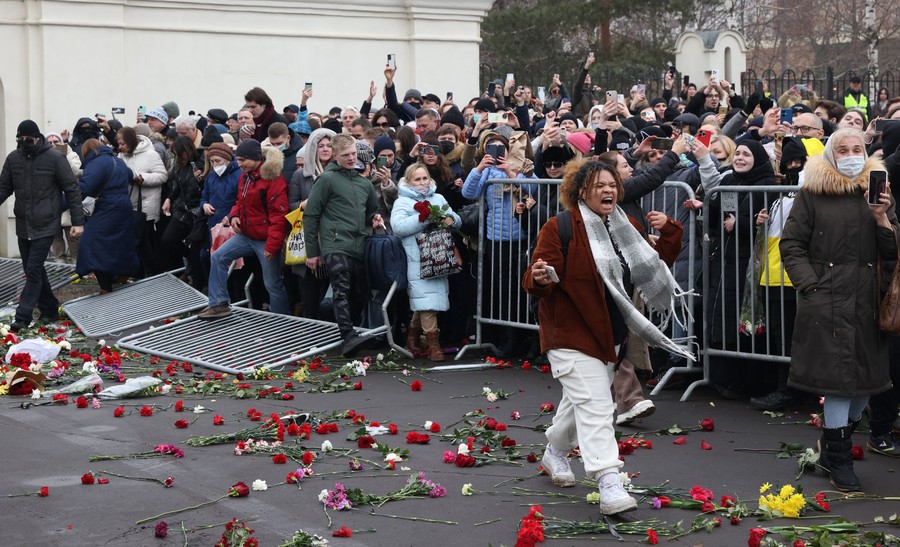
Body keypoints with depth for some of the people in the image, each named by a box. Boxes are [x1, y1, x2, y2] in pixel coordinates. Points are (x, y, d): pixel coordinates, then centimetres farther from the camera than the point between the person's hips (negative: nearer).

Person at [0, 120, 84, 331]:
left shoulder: (55, 158, -10)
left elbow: (72, 190, -7)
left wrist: (77, 222, -10)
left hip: (45, 226, -5)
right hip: (23, 226, 5)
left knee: (33, 270, -9)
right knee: (33, 270, 12)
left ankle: (23, 316, -7)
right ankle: (50, 309, 25)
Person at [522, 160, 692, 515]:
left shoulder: (625, 230, 7)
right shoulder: (560, 228, -14)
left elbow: (654, 266, 20)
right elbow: (535, 283, -19)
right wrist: (540, 279, -40)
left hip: (609, 334, 8)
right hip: (571, 335, -7)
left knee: (580, 402, 22)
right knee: (594, 406, -17)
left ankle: (555, 453, 47)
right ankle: (609, 487, -21)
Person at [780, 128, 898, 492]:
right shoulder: (813, 193, 1)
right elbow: (791, 244, 0)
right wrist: (810, 285, -9)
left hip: (867, 298, 4)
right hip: (827, 297, -4)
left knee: (867, 377, 7)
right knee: (838, 375, -5)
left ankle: (834, 444, 25)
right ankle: (839, 460, 5)